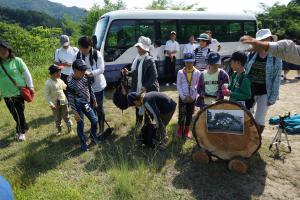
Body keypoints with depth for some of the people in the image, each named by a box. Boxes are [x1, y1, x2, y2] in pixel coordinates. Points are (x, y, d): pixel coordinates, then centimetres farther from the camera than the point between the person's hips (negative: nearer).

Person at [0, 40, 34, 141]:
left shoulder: (17, 60, -8)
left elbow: (26, 73, -3)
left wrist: (30, 86, -4)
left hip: (19, 92, -3)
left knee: (20, 112, 6)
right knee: (14, 114, 12)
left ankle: (20, 131, 26)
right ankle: (24, 127, 36)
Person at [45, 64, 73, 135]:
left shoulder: (60, 81, -3)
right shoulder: (48, 83, -16)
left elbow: (66, 87, 15)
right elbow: (47, 94, -15)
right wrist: (50, 104, -22)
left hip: (63, 102, 3)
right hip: (55, 104, -3)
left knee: (65, 116, 14)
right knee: (57, 118, 13)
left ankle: (69, 127, 28)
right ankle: (59, 130, 30)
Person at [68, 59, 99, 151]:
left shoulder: (86, 77, -7)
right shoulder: (70, 83, -22)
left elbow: (90, 89, 9)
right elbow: (71, 99, -16)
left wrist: (94, 100, 16)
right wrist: (75, 113, -15)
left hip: (87, 103, 6)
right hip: (78, 106, -5)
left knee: (95, 121, 12)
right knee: (80, 125, 7)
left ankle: (93, 137, 38)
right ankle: (83, 143, 27)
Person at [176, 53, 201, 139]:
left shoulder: (197, 72, -2)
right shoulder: (180, 72, -3)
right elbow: (178, 86, -4)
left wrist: (192, 97, -8)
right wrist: (183, 97, -11)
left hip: (192, 97, 1)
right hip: (182, 97, -1)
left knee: (189, 114, 10)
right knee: (181, 113, 3)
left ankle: (187, 129, 25)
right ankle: (180, 128, 22)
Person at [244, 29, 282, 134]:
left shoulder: (276, 58, -5)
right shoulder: (251, 55, 1)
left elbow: (276, 79, -5)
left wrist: (273, 97, -9)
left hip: (264, 93, -2)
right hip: (250, 91, 2)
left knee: (259, 120, 6)